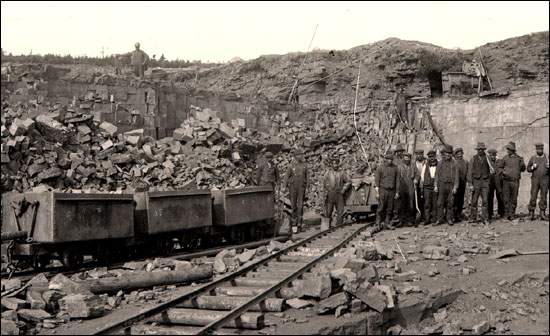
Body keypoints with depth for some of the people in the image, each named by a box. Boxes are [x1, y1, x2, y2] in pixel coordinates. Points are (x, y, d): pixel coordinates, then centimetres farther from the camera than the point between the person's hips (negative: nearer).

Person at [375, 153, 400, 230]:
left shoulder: (395, 168, 7)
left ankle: (387, 223, 14)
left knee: (390, 209, 5)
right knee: (381, 208, -4)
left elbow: (397, 180, 10)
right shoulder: (380, 168, -1)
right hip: (383, 190, -3)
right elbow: (376, 180, 0)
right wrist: (377, 192, -5)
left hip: (392, 191, 3)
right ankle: (378, 224, 2)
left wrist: (397, 192, 6)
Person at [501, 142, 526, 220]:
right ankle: (507, 213, 3)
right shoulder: (505, 158, 7)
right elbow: (501, 167, 16)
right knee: (506, 198, -3)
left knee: (514, 199, 3)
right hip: (506, 181, 0)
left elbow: (523, 169, 12)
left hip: (515, 181, 0)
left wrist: (522, 164, -8)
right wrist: (503, 171, -5)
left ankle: (512, 214, 11)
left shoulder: (519, 158, 5)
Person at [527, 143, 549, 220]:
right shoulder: (533, 158, 5)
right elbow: (528, 169, 10)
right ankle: (531, 214, 2)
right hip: (535, 180, 0)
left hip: (544, 180, 0)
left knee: (543, 197, 1)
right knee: (533, 197, -4)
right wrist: (533, 167, -11)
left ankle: (542, 214, 6)